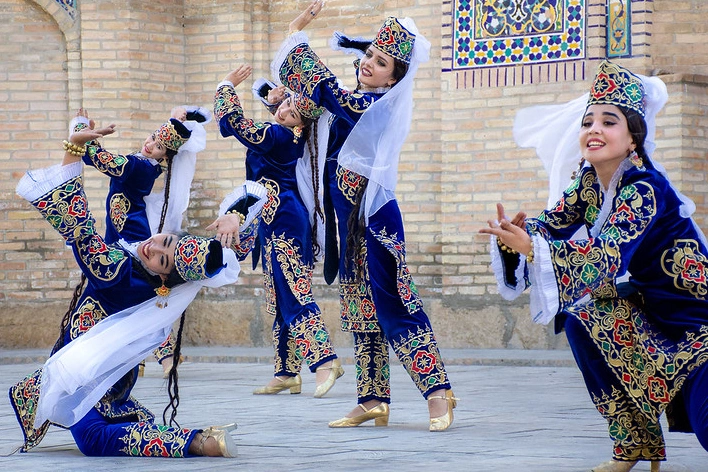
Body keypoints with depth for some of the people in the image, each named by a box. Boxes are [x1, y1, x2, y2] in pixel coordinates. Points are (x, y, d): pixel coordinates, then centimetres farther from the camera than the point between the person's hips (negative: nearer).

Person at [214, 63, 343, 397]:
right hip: (287, 218, 10)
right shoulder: (295, 138, 12)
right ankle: (286, 373, 13)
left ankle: (325, 360, -21)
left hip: (282, 220, -10)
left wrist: (228, 85, -3)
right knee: (280, 297, 11)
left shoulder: (277, 136, -13)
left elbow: (233, 121, -14)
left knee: (293, 293, -14)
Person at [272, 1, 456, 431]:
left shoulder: (380, 106, -15)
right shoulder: (365, 104, 11)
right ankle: (372, 401, 12)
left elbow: (327, 92, -22)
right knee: (361, 309, 9)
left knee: (392, 304, -12)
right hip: (351, 214, 9)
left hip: (374, 214, -9)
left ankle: (438, 392, -11)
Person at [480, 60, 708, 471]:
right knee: (581, 318, -9)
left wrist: (530, 246, -46)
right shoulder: (591, 181, -1)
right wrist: (516, 233, -29)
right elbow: (555, 222, -7)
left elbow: (607, 255, -36)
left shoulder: (646, 189, -26)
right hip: (649, 306, 8)